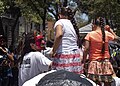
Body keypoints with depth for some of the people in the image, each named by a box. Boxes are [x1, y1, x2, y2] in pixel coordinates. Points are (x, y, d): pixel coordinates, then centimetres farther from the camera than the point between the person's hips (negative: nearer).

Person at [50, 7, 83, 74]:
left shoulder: (60, 22, -2)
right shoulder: (73, 24, 18)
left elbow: (59, 35, -22)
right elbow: (78, 40, 18)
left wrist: (53, 51, -15)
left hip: (64, 54, -7)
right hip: (76, 55, 7)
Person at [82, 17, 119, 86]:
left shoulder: (90, 34, -5)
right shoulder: (107, 34, 0)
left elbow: (86, 49, -9)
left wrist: (84, 62, -2)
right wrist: (110, 30, 29)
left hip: (94, 62, -2)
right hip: (105, 62, 2)